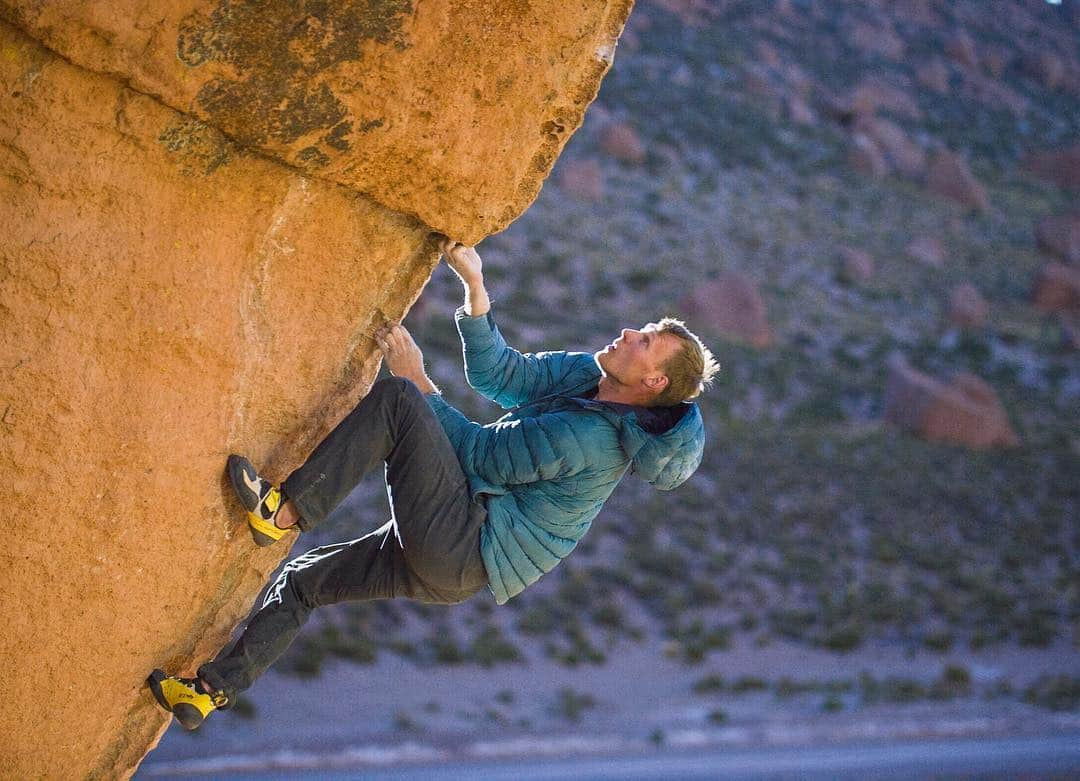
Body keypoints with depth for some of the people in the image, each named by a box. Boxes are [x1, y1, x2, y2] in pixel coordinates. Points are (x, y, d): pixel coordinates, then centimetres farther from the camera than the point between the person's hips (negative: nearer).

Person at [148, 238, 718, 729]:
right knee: (304, 580, 16)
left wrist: (416, 380, -5)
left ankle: (286, 512, -20)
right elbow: (497, 375, 5)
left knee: (395, 399, -19)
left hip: (458, 547, -9)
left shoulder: (587, 438, -21)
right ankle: (213, 689, 21)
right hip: (447, 567, 9)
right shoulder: (590, 376, 5)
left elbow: (479, 454, -14)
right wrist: (474, 282, -5)